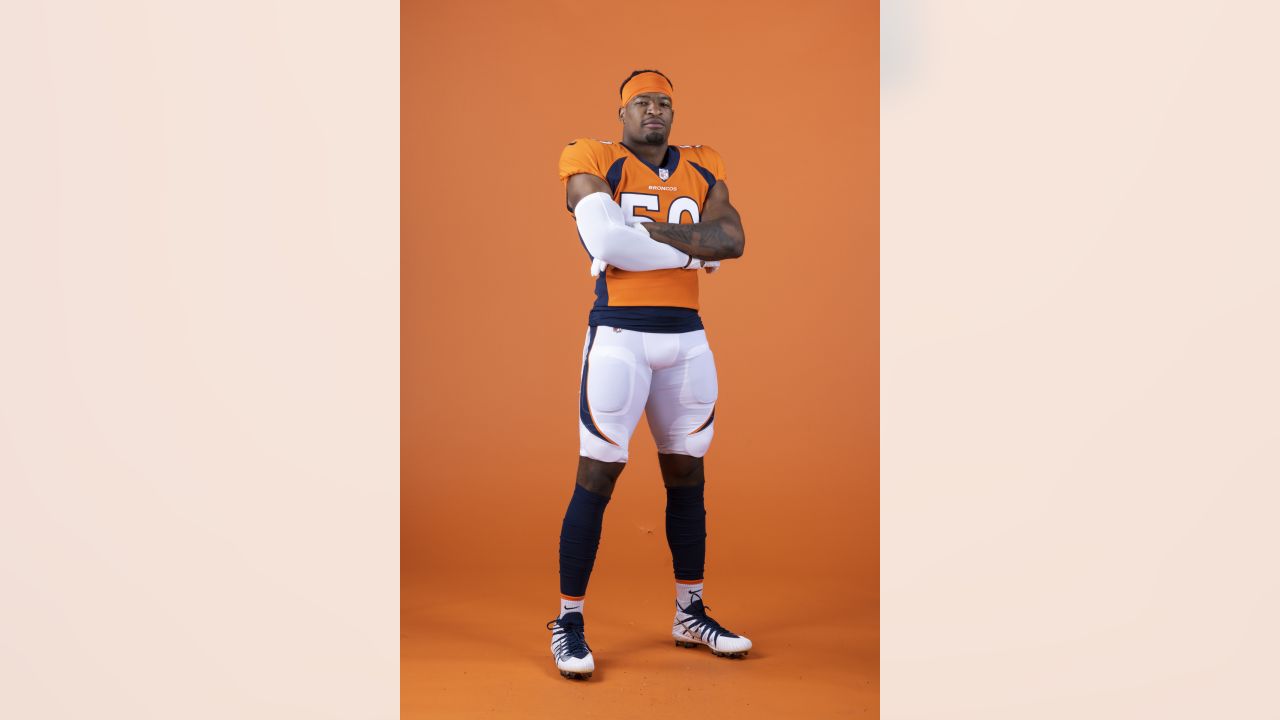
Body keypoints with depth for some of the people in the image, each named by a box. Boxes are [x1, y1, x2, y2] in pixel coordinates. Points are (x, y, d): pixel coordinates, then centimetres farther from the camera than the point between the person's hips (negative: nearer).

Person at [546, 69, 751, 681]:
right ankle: (568, 623, 7)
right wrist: (692, 251, -8)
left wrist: (645, 228, -14)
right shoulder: (594, 162, -2)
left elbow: (732, 240, -4)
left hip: (686, 338, 5)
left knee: (687, 476, 12)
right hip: (620, 336, -5)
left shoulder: (702, 168, 12)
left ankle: (691, 615, 25)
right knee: (596, 477, -5)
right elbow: (606, 242, -19)